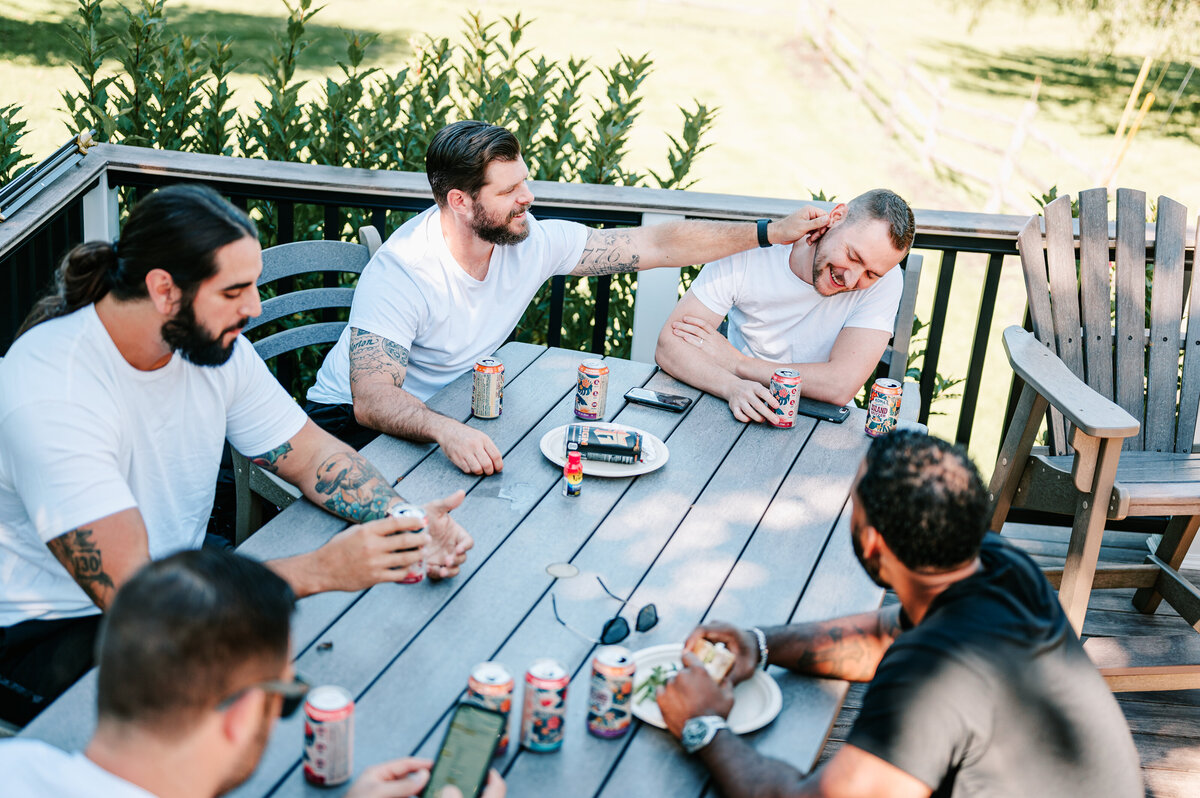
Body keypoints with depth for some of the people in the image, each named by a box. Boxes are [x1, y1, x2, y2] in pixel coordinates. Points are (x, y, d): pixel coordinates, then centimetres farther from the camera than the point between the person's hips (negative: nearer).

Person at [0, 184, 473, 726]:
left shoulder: (216, 346, -7)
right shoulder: (51, 393, -29)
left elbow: (313, 455, 3)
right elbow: (132, 592, -34)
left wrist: (407, 522, -17)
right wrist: (322, 570, -37)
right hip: (48, 634, -7)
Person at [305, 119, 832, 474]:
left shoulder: (532, 243, -12)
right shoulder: (400, 272, -29)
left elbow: (657, 245, -7)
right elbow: (372, 400, -36)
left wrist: (773, 233, -10)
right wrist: (446, 431, -56)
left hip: (448, 411, 5)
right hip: (355, 419, -5)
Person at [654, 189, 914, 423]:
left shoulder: (884, 281, -15)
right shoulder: (746, 255, -13)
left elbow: (842, 385, -24)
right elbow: (669, 345, -16)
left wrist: (737, 363, -19)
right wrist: (733, 387, -35)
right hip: (741, 415, 1)